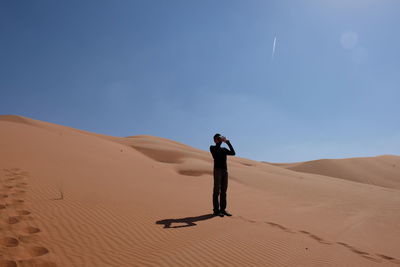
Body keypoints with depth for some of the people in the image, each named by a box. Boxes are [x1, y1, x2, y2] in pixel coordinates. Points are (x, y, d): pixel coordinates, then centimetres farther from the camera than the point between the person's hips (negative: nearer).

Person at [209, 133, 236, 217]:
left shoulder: (224, 149, 20)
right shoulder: (212, 148, 6)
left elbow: (233, 153, 2)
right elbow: (216, 150, -18)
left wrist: (227, 142, -2)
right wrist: (220, 141, -13)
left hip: (225, 170, 5)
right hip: (217, 170, -5)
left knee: (223, 191, 5)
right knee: (217, 190, -7)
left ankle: (223, 209, 9)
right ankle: (216, 210, -4)